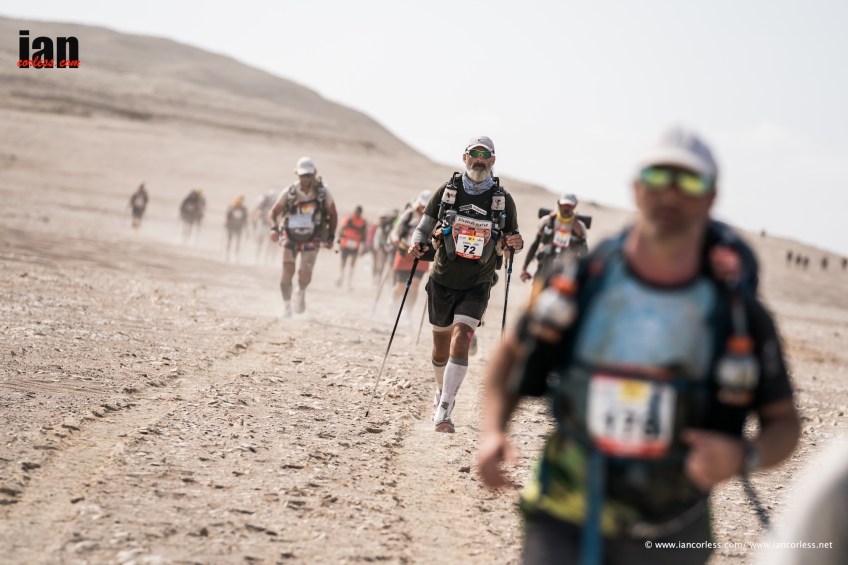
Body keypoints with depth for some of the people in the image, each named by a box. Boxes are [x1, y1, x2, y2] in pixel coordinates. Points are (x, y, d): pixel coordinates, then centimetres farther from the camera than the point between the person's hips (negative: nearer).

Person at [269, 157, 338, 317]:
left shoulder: (323, 193, -6)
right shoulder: (289, 193, -6)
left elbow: (333, 215, 6)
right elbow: (273, 212, 0)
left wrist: (331, 237, 2)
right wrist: (274, 228, -19)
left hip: (312, 239, -1)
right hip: (290, 236, 1)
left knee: (305, 274, -12)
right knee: (287, 271, -7)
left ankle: (301, 292, 22)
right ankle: (286, 304, 8)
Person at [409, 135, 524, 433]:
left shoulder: (503, 200, -3)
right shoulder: (446, 191, -3)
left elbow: (507, 246, 6)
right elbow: (424, 226, 5)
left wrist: (514, 245, -17)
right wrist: (418, 244, -16)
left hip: (477, 286, -2)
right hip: (443, 281, 2)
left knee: (460, 339, -19)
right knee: (441, 344, 13)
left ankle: (443, 411, -20)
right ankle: (442, 393, 42)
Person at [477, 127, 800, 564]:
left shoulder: (739, 313, -10)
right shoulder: (580, 282, -8)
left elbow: (784, 422, -1)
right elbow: (513, 354, 8)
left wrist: (743, 458, -23)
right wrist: (493, 431, -9)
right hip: (563, 524, 0)